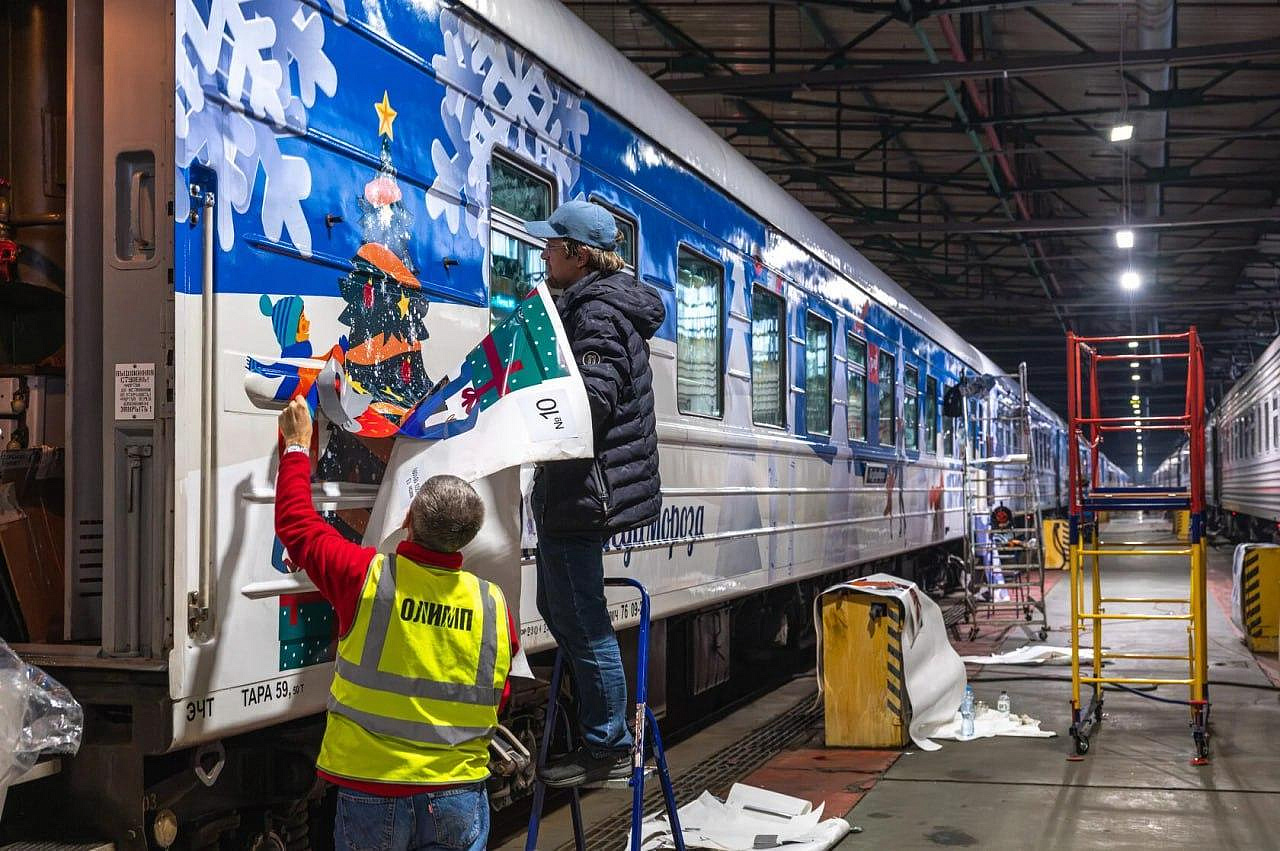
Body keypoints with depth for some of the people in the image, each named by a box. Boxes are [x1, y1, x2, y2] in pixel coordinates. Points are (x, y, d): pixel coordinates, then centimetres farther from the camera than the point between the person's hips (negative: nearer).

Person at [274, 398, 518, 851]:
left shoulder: (367, 578, -13)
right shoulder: (494, 606, -5)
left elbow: (297, 525, 3)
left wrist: (297, 447, 15)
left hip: (371, 793, -1)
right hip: (460, 795, 2)